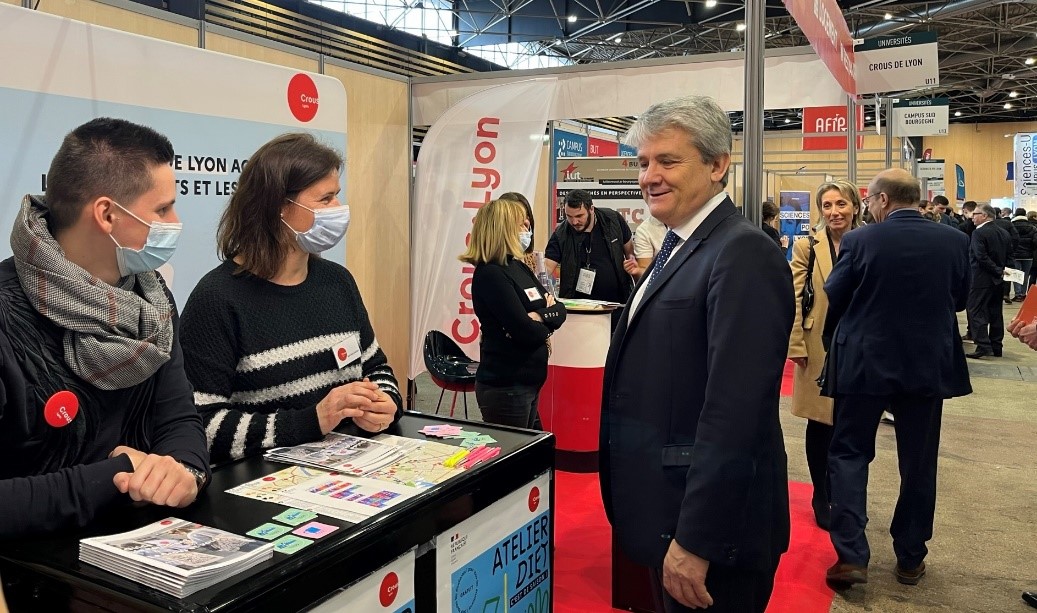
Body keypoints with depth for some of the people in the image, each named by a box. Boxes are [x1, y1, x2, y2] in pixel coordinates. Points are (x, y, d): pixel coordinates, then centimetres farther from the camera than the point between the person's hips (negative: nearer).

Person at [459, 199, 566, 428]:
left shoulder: (518, 267, 10)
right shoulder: (490, 275, -16)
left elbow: (560, 310, 7)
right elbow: (526, 332, -22)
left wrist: (539, 316, -14)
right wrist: (546, 326, -1)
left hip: (529, 381, 8)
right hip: (505, 386, -8)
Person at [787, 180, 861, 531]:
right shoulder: (808, 247, -4)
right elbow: (795, 299, -6)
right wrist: (796, 346, -11)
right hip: (819, 348, -2)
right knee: (820, 424, 6)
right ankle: (821, 497, 21)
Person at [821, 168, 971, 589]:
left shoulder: (859, 240, -12)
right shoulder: (954, 240, -4)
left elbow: (832, 298, -5)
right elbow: (960, 298, 8)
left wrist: (834, 345, 14)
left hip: (864, 363, -3)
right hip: (929, 365, 3)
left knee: (849, 454, 9)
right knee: (918, 463, 14)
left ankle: (851, 555, 3)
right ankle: (910, 558, 24)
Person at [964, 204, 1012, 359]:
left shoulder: (979, 233, -14)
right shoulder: (1004, 233, 10)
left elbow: (981, 257, -21)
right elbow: (1009, 255, 12)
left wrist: (998, 270, -14)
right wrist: (1001, 269, 11)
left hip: (981, 280, -8)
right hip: (998, 281, 8)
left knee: (977, 313, -4)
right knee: (996, 313, 12)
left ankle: (983, 346, -11)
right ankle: (996, 347, 17)